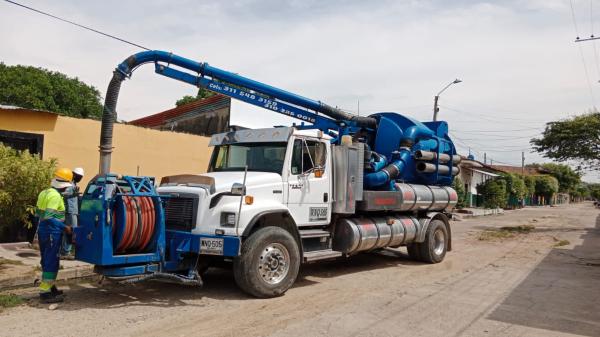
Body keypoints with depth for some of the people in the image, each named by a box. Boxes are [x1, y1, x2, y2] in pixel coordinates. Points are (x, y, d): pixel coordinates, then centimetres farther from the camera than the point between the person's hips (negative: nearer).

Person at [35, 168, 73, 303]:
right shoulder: (55, 196, -18)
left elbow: (39, 212, 16)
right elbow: (49, 217, -25)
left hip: (43, 230, 10)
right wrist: (65, 227, -20)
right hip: (52, 232, -10)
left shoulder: (44, 193, 11)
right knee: (52, 262, -4)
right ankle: (45, 292, -1)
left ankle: (49, 287, 30)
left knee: (47, 260, 18)